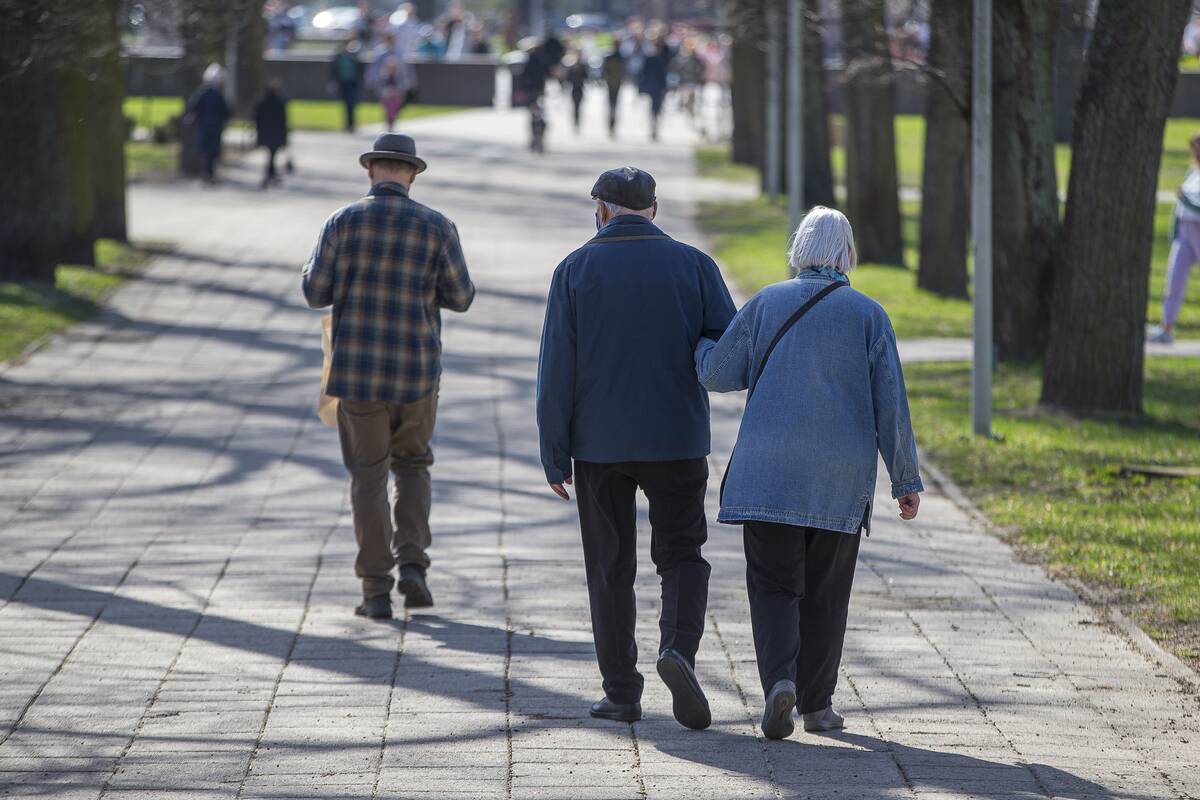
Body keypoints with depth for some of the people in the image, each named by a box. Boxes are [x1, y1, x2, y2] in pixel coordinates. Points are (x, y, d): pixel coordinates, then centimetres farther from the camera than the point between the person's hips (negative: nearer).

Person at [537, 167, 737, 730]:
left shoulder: (576, 270, -2)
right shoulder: (693, 265, 0)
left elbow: (556, 371, -5)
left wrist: (554, 454, -1)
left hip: (599, 446, 0)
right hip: (677, 442, 0)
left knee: (611, 567, 10)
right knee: (681, 556, 10)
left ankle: (621, 690, 10)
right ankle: (678, 648, -17)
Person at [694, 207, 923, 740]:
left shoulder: (766, 304, 0)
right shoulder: (868, 315, -1)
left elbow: (718, 373, 4)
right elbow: (891, 405, -3)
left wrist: (697, 341, 26)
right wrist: (906, 480, 2)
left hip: (769, 475, 0)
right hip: (841, 477, 0)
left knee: (774, 585, 3)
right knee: (825, 590, 12)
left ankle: (780, 680, -20)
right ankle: (817, 704, 16)